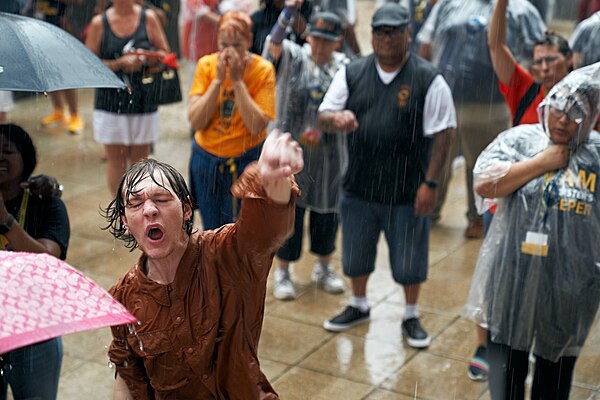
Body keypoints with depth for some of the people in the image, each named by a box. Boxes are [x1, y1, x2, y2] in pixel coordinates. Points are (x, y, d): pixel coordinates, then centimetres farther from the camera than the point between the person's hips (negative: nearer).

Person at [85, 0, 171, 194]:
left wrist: (147, 58, -15)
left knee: (139, 160, 9)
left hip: (143, 104, 0)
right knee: (115, 159, 7)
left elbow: (165, 54, 6)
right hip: (110, 104, 0)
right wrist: (120, 63, -15)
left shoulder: (149, 18, 2)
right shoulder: (99, 23, -1)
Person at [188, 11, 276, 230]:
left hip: (247, 162, -3)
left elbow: (257, 126, -20)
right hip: (206, 160, 3)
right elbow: (195, 121, -12)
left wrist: (237, 81, -22)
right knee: (212, 227, 16)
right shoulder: (206, 64, -5)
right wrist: (218, 79, -19)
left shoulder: (263, 69, -12)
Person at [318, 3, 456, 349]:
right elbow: (323, 118, 2)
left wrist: (430, 183, -13)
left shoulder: (428, 79, -9)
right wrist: (336, 118, -22)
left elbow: (443, 133, -9)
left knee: (409, 259, 10)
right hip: (359, 187, 3)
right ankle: (359, 306, 42)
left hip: (408, 191, -3)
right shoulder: (352, 74, 2)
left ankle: (412, 316, 32)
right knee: (356, 254, 18)